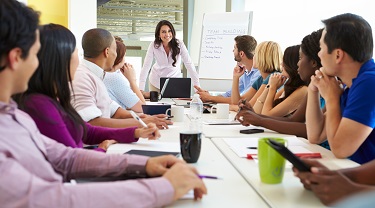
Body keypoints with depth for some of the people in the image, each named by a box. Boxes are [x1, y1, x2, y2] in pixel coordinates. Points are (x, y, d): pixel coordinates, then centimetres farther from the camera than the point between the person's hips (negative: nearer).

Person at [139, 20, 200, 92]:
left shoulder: (179, 44, -21)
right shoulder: (153, 45, -20)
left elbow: (189, 64, -22)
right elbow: (146, 66, -23)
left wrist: (197, 86, -29)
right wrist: (141, 89, -32)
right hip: (156, 82, 0)